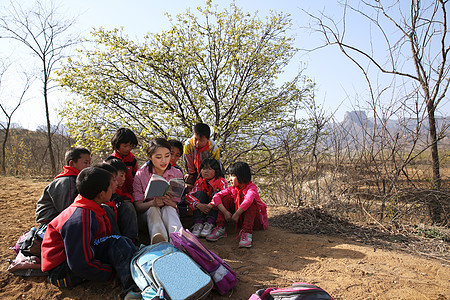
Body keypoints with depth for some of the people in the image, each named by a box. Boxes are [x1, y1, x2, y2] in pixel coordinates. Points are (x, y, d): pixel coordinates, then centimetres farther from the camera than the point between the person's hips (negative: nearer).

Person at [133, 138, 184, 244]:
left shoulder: (177, 174, -4)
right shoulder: (141, 174, -7)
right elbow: (138, 206, -10)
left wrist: (170, 203, -28)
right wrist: (153, 203, -31)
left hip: (170, 212, 1)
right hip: (147, 213, 0)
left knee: (168, 208, -33)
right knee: (153, 209, -33)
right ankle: (158, 238, -57)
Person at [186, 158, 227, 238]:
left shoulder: (221, 181, -6)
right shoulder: (199, 182, 3)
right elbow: (189, 196, -13)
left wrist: (210, 205, -39)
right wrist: (199, 205, -33)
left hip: (215, 211, -2)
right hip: (202, 210, 2)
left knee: (216, 193, -24)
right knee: (200, 193, -19)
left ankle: (210, 224, -38)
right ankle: (198, 223, -34)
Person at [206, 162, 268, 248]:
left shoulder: (251, 187, -20)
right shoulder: (232, 188, -3)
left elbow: (248, 201, -42)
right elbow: (216, 196, -14)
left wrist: (236, 215, -35)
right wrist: (225, 212, -25)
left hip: (254, 220, -5)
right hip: (239, 220, 5)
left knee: (251, 201, -32)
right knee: (227, 198, -9)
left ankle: (247, 233, -38)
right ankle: (220, 228, -17)